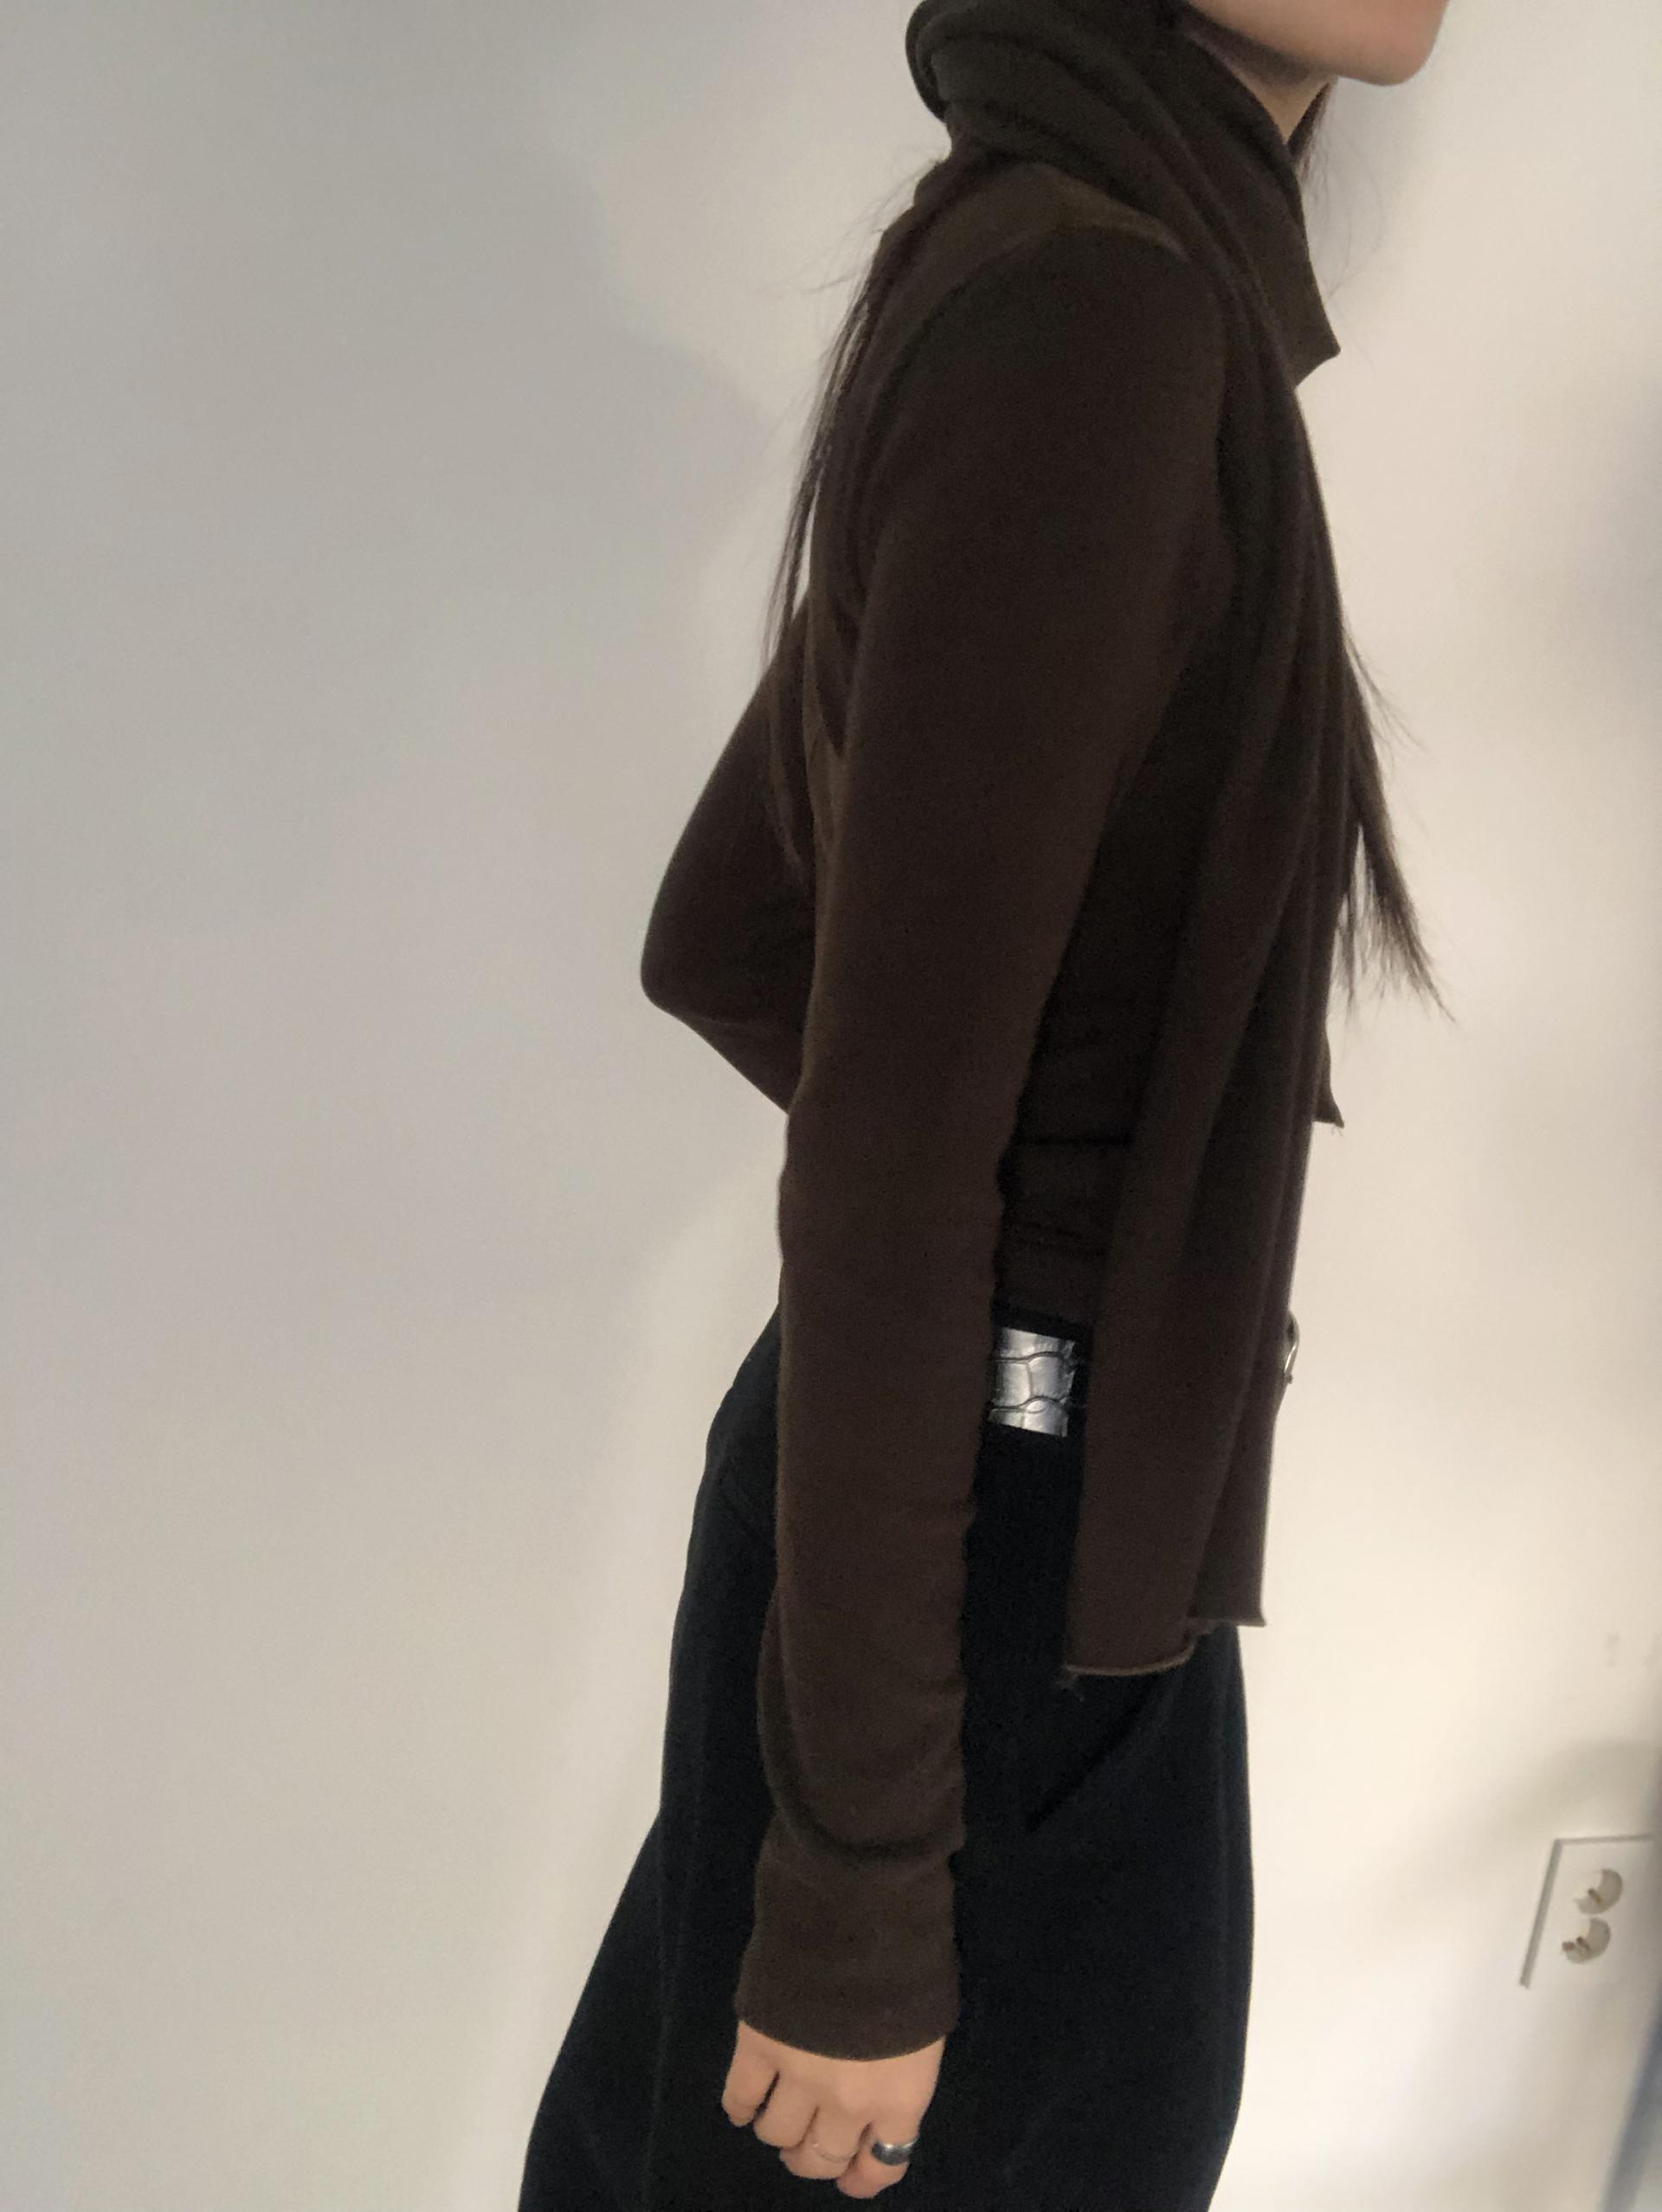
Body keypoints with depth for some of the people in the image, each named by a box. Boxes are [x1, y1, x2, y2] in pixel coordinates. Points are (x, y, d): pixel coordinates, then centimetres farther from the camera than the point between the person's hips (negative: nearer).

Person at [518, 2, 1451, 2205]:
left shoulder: (1024, 284, 7)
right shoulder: (1092, 310, -21)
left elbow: (718, 933, 14)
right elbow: (883, 1149, -24)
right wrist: (862, 1898, -19)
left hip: (946, 1468, 8)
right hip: (994, 1552, -8)